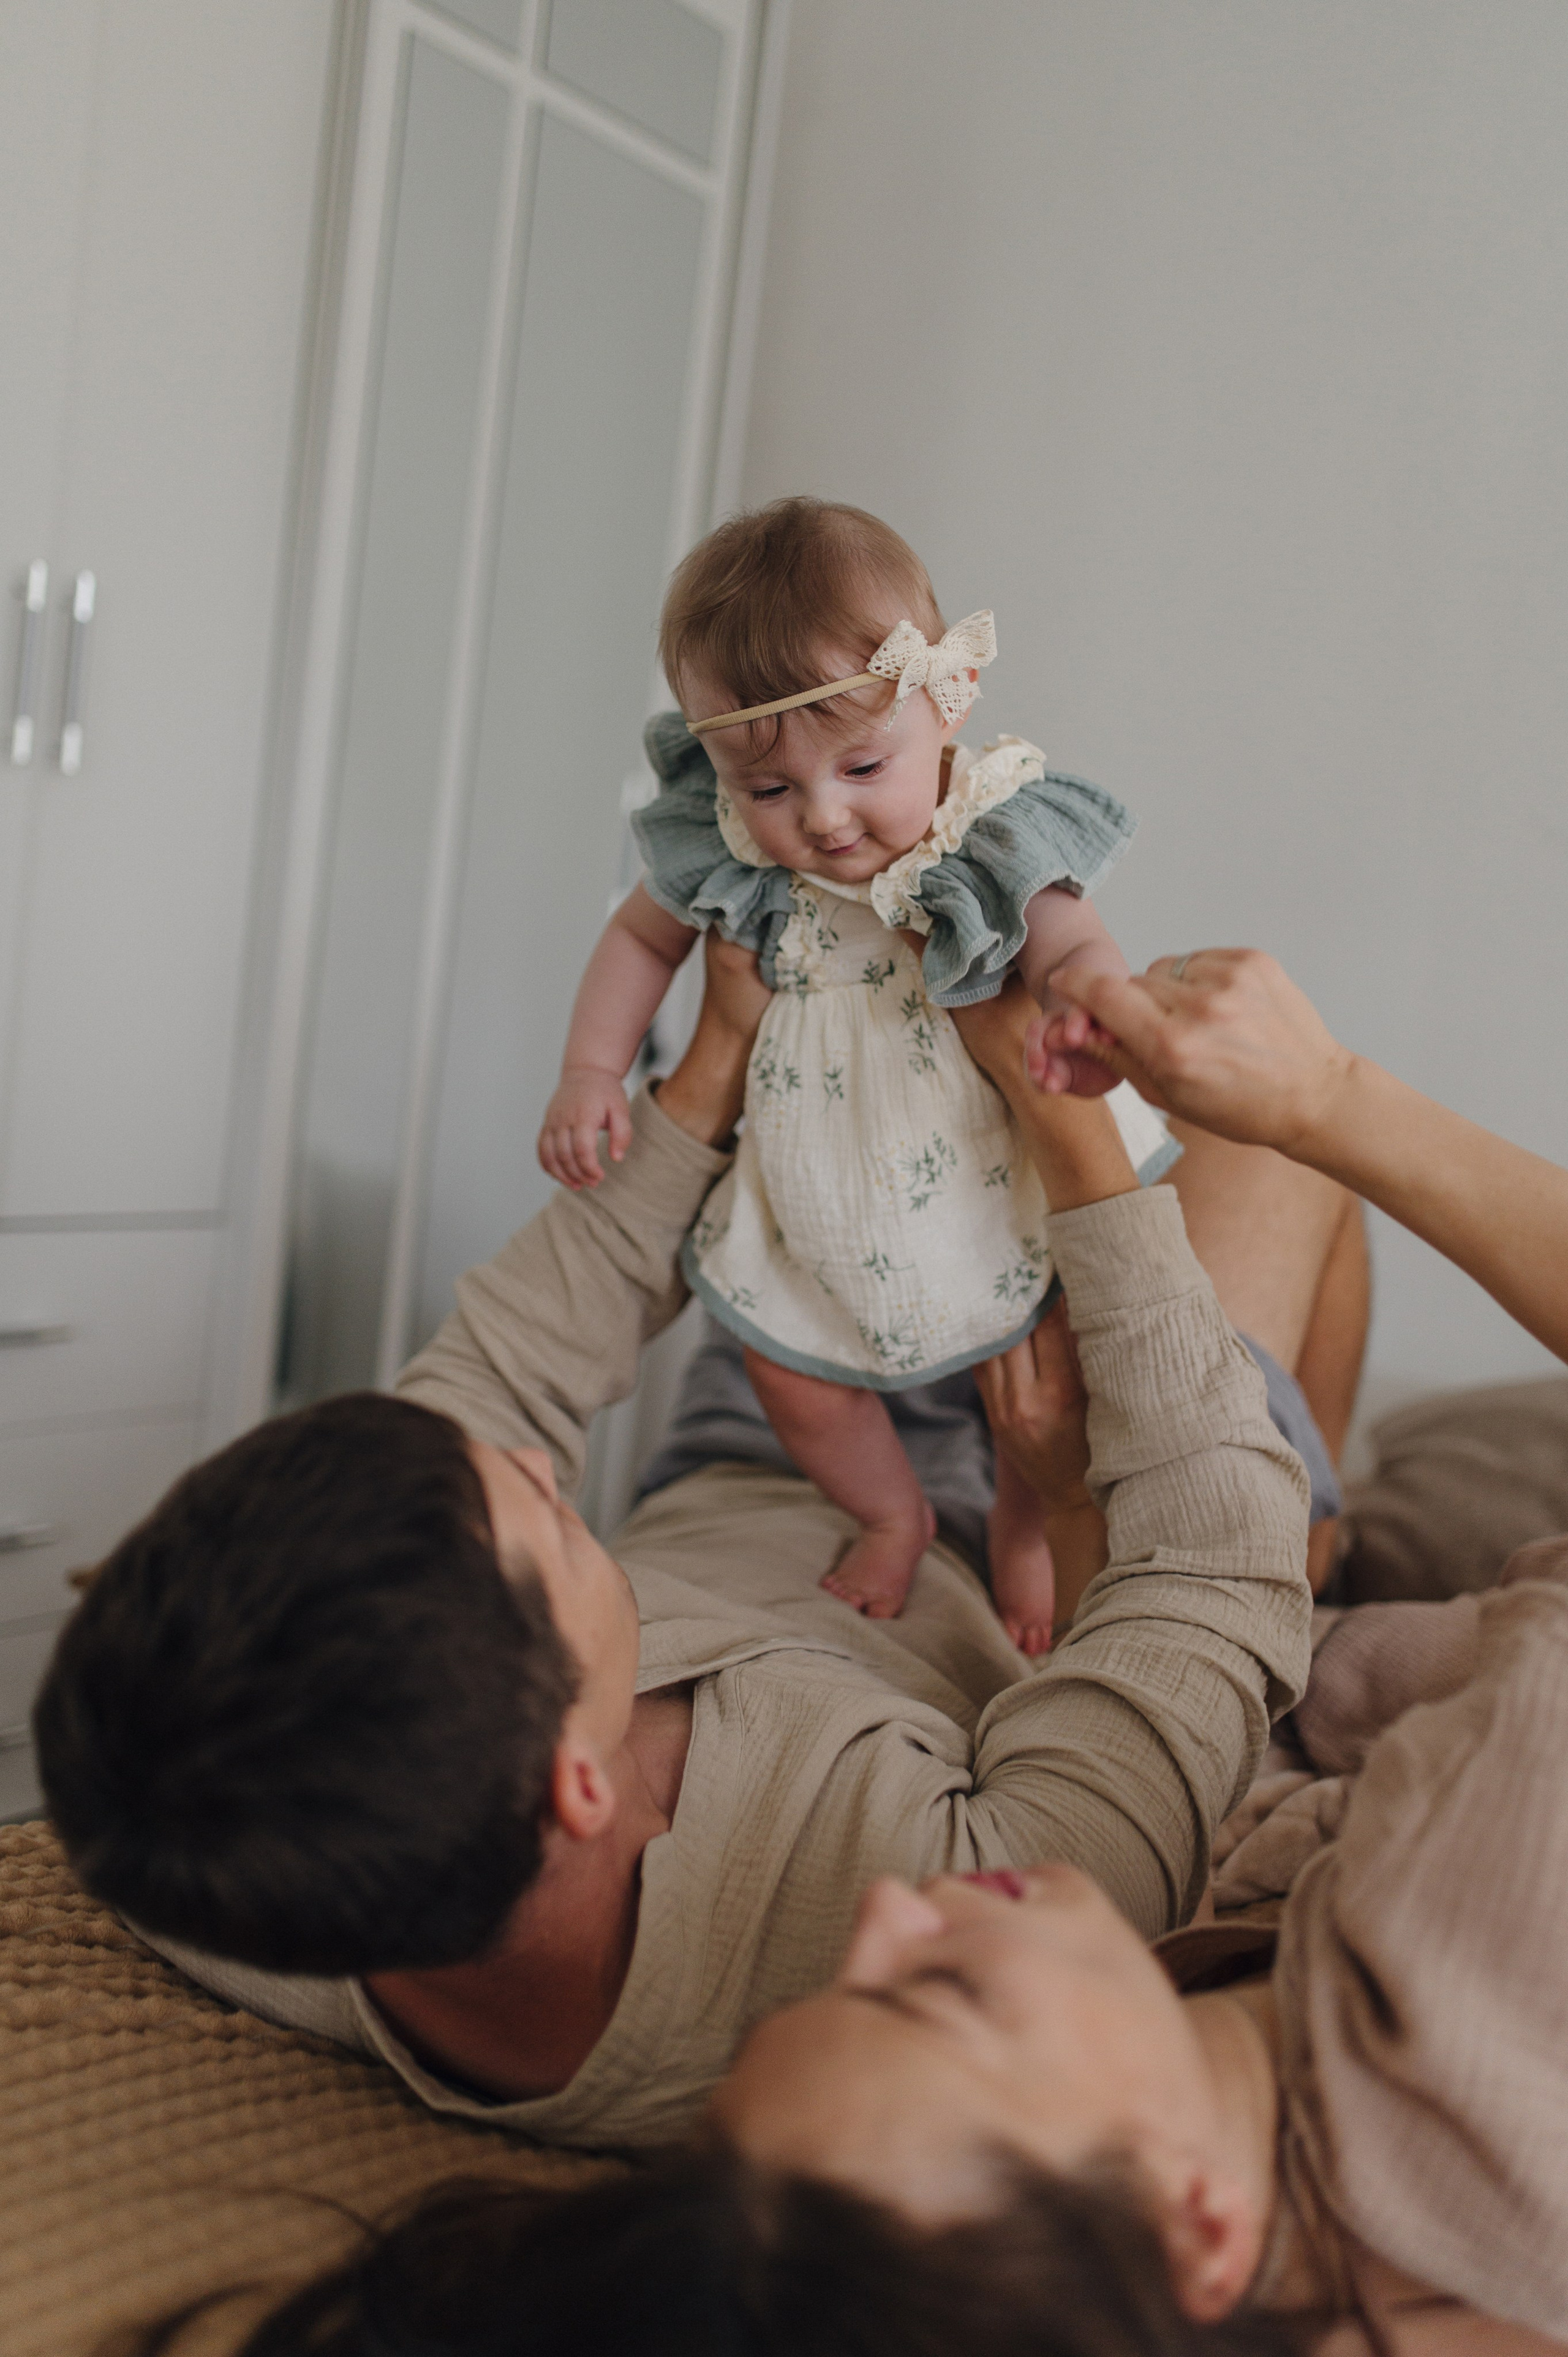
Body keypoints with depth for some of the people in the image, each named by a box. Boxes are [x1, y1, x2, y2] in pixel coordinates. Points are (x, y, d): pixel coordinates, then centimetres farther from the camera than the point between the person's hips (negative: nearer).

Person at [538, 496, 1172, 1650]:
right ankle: (893, 1514, 43)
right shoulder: (724, 851, -14)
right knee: (791, 1373, 10)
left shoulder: (996, 841, -22)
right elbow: (640, 938, 5)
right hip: (820, 1202, 3)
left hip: (998, 1180, -3)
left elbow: (1080, 953, -27)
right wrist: (591, 1071, -4)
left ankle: (1023, 1531, 37)